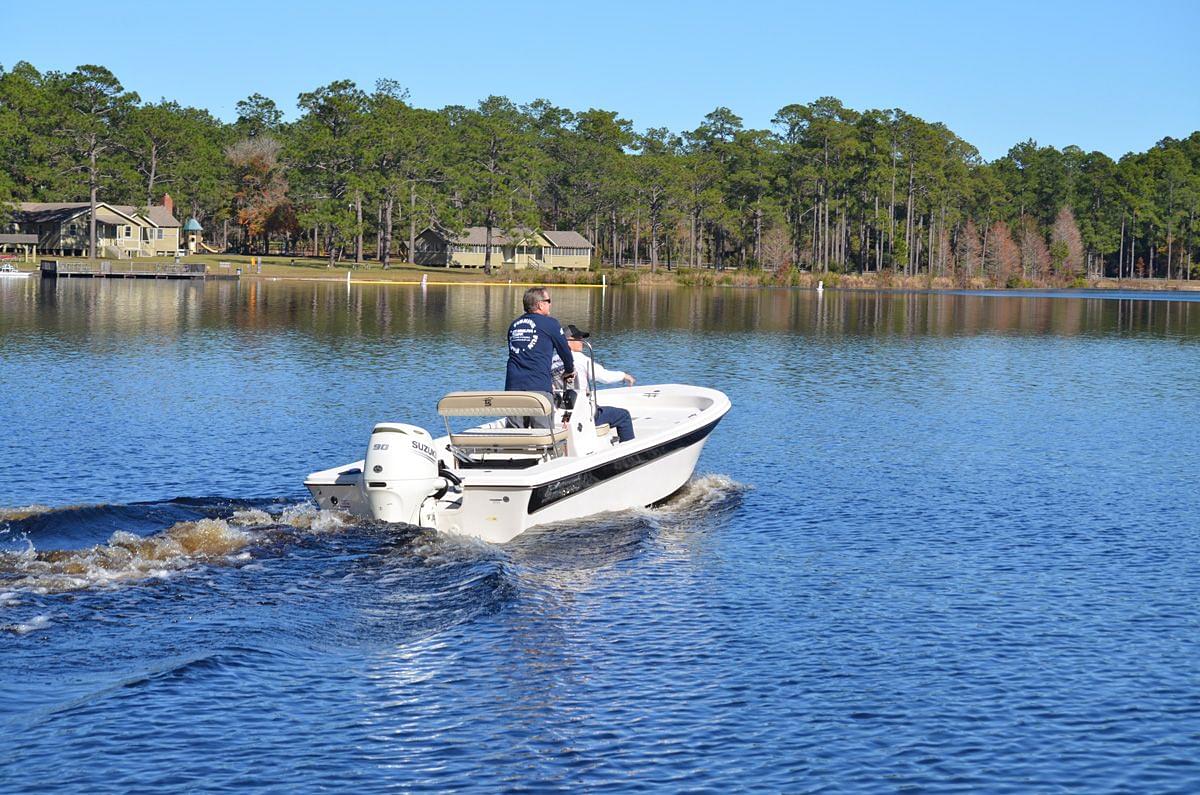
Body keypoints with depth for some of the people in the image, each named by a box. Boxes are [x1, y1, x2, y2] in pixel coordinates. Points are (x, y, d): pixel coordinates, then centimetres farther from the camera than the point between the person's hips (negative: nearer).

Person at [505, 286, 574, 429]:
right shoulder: (550, 324, 3)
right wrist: (569, 371, 36)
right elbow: (565, 350, 13)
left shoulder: (514, 325, 21)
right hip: (538, 387, -5)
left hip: (512, 385, 5)